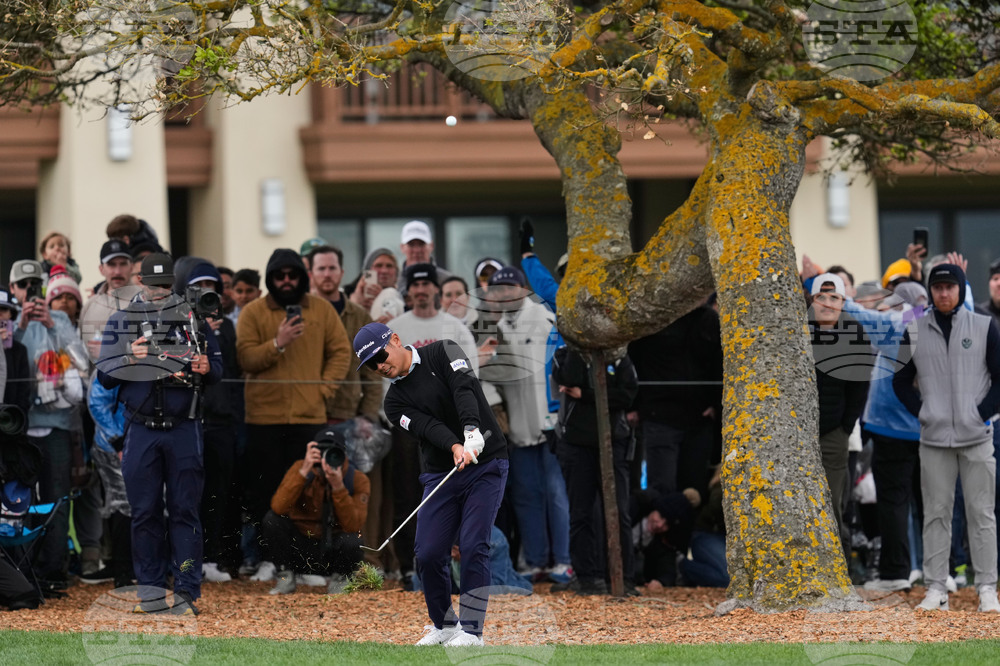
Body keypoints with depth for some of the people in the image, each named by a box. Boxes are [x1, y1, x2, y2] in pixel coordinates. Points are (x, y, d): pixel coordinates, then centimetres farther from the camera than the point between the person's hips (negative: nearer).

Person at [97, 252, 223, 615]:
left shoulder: (193, 320, 8)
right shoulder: (119, 323, 8)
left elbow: (217, 369, 11)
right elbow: (104, 376, 6)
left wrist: (206, 369, -12)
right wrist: (130, 360, -12)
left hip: (184, 431, -1)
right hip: (141, 432, 1)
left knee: (184, 512, -1)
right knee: (145, 513, 3)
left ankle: (187, 593, -1)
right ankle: (151, 590, 10)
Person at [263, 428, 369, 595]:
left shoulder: (357, 480, -12)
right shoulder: (300, 468, -10)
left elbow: (353, 526, -24)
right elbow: (278, 508, -26)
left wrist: (338, 487, -33)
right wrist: (303, 472, -33)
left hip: (334, 554, -1)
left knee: (351, 541, -34)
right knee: (272, 519, -23)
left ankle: (338, 581, -1)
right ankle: (285, 578, -5)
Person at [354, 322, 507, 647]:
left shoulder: (442, 353, -2)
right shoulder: (395, 402, 5)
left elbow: (464, 388, -20)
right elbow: (427, 426, -14)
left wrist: (472, 431, -38)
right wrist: (455, 448, -34)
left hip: (486, 464, -4)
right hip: (441, 472, 4)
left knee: (473, 545, -15)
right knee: (428, 553, -4)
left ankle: (471, 630, -11)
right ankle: (444, 625, 16)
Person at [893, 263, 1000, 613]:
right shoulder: (916, 331, 6)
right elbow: (901, 381, 14)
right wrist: (921, 413, 1)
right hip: (934, 439, 2)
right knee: (936, 514, 3)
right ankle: (935, 588, 7)